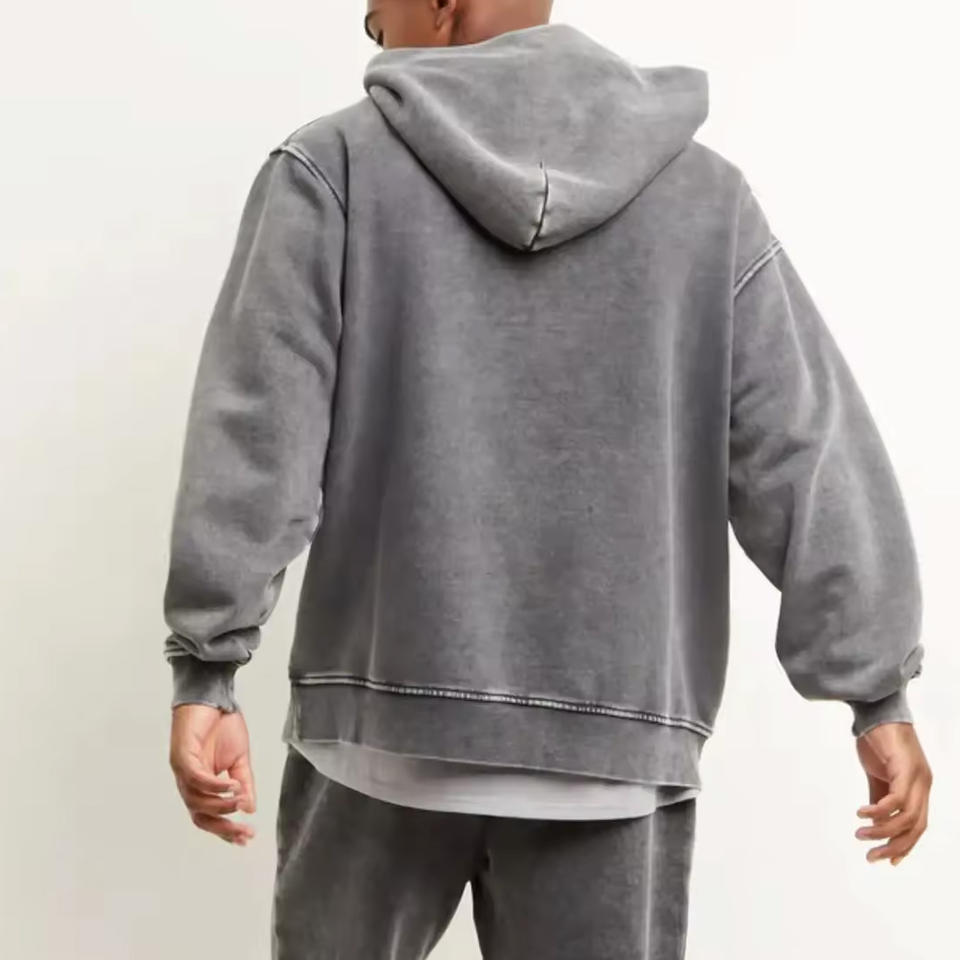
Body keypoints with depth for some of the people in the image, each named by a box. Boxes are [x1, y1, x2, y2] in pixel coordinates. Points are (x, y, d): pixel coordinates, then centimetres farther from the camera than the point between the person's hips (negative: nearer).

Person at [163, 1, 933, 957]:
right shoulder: (706, 193, 5)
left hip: (383, 711, 0)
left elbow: (253, 434, -7)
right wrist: (878, 691, 6)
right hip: (617, 735, 1)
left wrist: (207, 668, -5)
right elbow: (811, 457, 2)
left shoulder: (331, 166, 0)